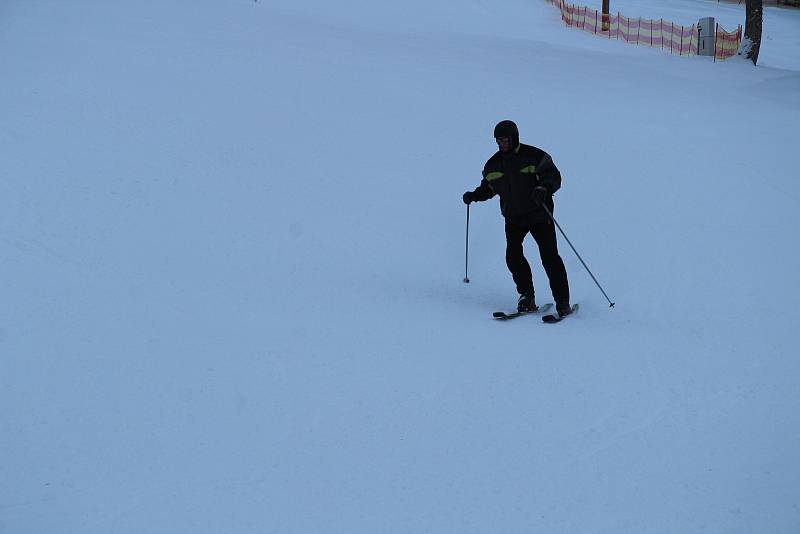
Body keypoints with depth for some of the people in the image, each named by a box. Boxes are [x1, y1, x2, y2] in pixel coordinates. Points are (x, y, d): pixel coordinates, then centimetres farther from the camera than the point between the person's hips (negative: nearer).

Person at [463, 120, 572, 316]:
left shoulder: (534, 156, -8)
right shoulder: (493, 164, 8)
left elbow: (554, 177, -11)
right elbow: (488, 187, 21)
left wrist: (544, 188, -31)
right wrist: (474, 195, 3)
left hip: (539, 214, -4)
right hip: (513, 217, 4)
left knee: (549, 255, -10)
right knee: (513, 255, -13)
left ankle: (562, 301, -2)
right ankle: (527, 297, 1)